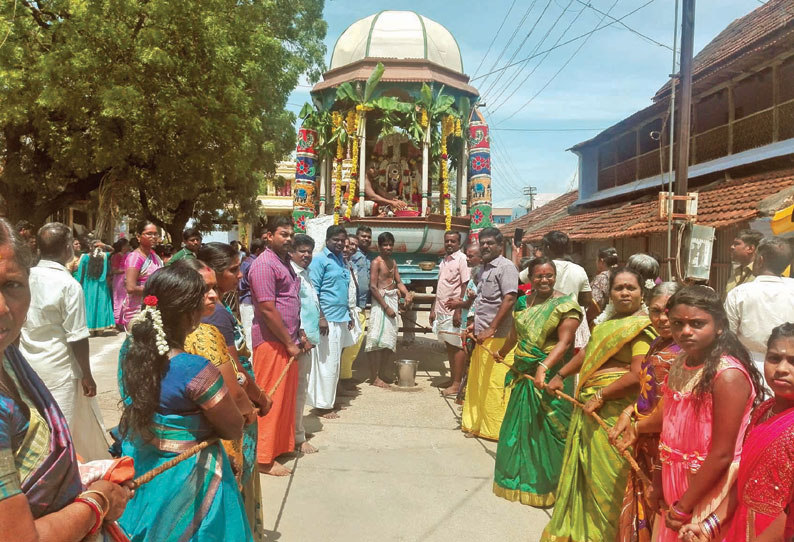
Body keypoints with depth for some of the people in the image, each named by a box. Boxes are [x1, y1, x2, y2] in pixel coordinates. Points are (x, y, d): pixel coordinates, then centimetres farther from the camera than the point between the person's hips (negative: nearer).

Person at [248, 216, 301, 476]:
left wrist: (298, 335, 14)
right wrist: (289, 343, -15)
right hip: (272, 342, -9)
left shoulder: (285, 263, 15)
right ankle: (264, 458, 10)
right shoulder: (264, 265, -15)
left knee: (286, 396, 16)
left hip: (287, 341, 9)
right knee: (271, 399, -1)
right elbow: (268, 310, -20)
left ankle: (281, 444, 30)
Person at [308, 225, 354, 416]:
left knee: (335, 361, 14)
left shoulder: (341, 260, 16)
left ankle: (330, 399, 25)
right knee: (327, 362, -3)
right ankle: (323, 404, 7)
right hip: (328, 319, -8)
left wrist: (349, 315, 20)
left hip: (341, 319, 8)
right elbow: (313, 291, -13)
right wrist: (321, 317, -19)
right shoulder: (320, 260, -8)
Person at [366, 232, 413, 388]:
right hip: (381, 301, -8)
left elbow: (398, 282, 16)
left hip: (393, 301, 8)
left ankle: (379, 374, 18)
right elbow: (373, 287, -13)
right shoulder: (376, 262, -8)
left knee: (389, 341, 9)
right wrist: (386, 307, -16)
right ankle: (374, 378, 0)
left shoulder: (393, 262, 16)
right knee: (378, 341, -6)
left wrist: (407, 294, -4)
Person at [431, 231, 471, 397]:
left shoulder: (461, 259, -9)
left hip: (453, 310, -7)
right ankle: (452, 380, 22)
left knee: (457, 346, -2)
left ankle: (457, 384, 3)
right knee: (449, 346, 12)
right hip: (442, 310, 8)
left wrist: (458, 310, -18)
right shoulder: (444, 260, 15)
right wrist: (433, 309, 16)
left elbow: (465, 287, -13)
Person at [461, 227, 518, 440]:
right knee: (477, 383, 15)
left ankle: (496, 428, 9)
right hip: (483, 336, 9)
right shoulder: (484, 268, 17)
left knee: (495, 385, -3)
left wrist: (490, 329, -22)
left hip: (498, 337, -9)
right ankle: (477, 424, 27)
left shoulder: (505, 267, -10)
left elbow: (509, 300, -20)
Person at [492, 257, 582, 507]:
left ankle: (546, 485, 15)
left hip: (551, 377, -6)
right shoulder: (523, 303, 8)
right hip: (524, 375, 6)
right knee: (520, 426, 16)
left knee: (548, 430, -1)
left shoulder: (565, 305, -10)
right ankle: (520, 477, 33)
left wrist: (543, 368, -31)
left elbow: (564, 342, -20)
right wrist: (502, 353, 37)